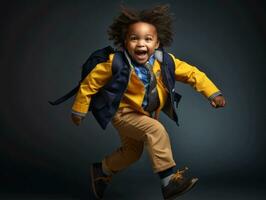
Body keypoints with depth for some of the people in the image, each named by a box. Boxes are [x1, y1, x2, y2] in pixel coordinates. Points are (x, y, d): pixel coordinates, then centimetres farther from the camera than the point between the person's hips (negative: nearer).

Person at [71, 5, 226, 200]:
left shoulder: (165, 61, -17)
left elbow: (191, 73, -8)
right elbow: (90, 82, -15)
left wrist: (213, 93, -17)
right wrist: (79, 110, -8)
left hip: (149, 115, 6)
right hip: (124, 114, -6)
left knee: (132, 153, 22)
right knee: (156, 130, -30)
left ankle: (101, 171, 46)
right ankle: (169, 180, -26)